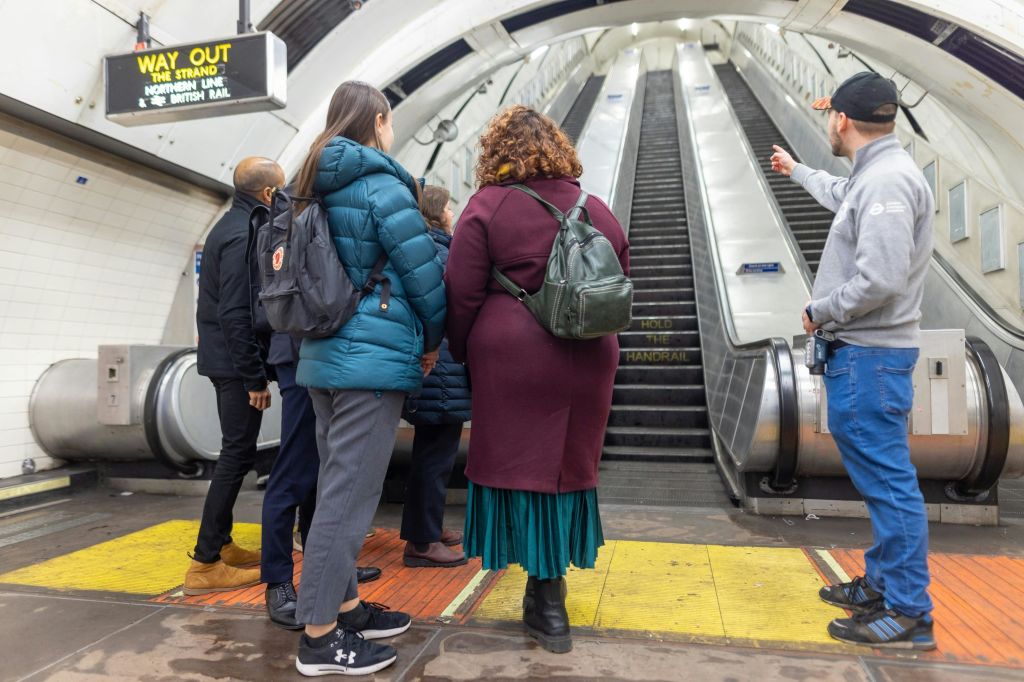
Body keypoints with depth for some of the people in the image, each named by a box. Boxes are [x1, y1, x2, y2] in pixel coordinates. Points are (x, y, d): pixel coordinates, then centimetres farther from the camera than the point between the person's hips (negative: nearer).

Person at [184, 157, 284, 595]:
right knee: (237, 454, -5)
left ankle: (220, 544, 26)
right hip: (236, 362, -10)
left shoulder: (232, 225, 15)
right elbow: (236, 314, -23)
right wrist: (256, 377, -20)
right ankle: (206, 564, 2)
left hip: (226, 359, 10)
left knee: (235, 451, 16)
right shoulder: (244, 235, -17)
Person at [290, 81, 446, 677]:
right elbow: (423, 272, -12)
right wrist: (433, 339, 4)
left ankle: (345, 606, 29)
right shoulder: (383, 186, -10)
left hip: (323, 355, 9)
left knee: (339, 487, 16)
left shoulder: (318, 187, 14)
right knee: (349, 495, -2)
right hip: (374, 359, -9)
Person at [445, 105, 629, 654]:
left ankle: (548, 601, 14)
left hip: (512, 360, -4)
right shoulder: (596, 209, 11)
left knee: (522, 467, 6)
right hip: (588, 363, 5)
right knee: (568, 468, 14)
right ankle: (547, 596, 25)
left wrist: (463, 353, 9)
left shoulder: (488, 205, -2)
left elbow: (462, 295, -5)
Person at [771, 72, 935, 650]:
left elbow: (880, 279, -28)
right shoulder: (873, 176, 14)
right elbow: (840, 194, 40)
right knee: (879, 475, 17)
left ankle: (909, 615, 8)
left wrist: (820, 310, -12)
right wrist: (796, 170, 55)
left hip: (870, 354, -11)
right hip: (863, 349, 11)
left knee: (888, 478, -4)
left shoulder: (888, 180, -18)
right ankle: (882, 585, 31)